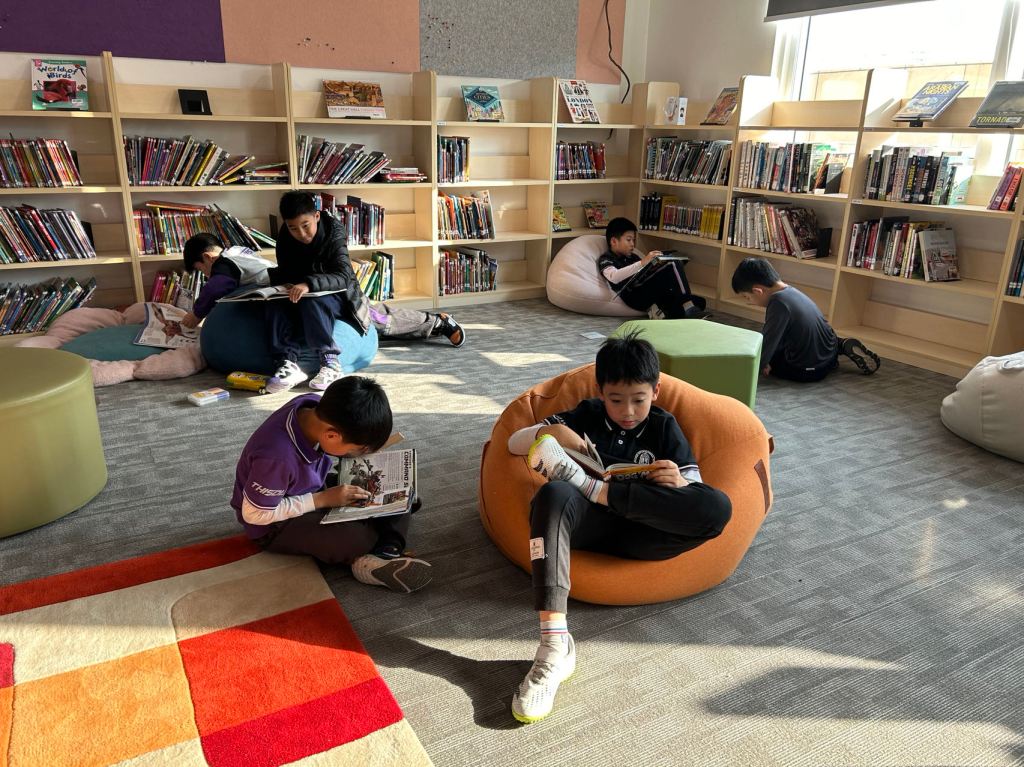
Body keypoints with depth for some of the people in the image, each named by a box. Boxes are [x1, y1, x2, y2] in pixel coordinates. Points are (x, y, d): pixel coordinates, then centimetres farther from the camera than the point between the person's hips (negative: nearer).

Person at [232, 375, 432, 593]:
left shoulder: (321, 410, -19)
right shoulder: (277, 456, -37)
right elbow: (255, 514, -25)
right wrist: (323, 499, -25)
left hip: (312, 489, 8)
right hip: (274, 525, -8)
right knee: (355, 539, -32)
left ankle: (388, 552, -20)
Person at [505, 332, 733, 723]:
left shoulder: (664, 427, 15)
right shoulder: (586, 415, 13)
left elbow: (698, 496, 7)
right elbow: (514, 442, 9)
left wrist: (679, 481, -18)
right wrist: (548, 432, -13)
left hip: (640, 533, 1)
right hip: (585, 525, 0)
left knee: (719, 507, -26)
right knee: (553, 494, -37)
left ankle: (592, 487, -20)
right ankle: (554, 643, -45)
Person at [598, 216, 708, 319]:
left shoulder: (633, 257, 31)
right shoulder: (605, 260, 6)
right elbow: (614, 277, -17)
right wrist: (642, 263, -27)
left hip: (650, 293, 7)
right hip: (634, 296, -7)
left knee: (698, 301, -13)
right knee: (672, 268, -24)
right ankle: (689, 309, -25)